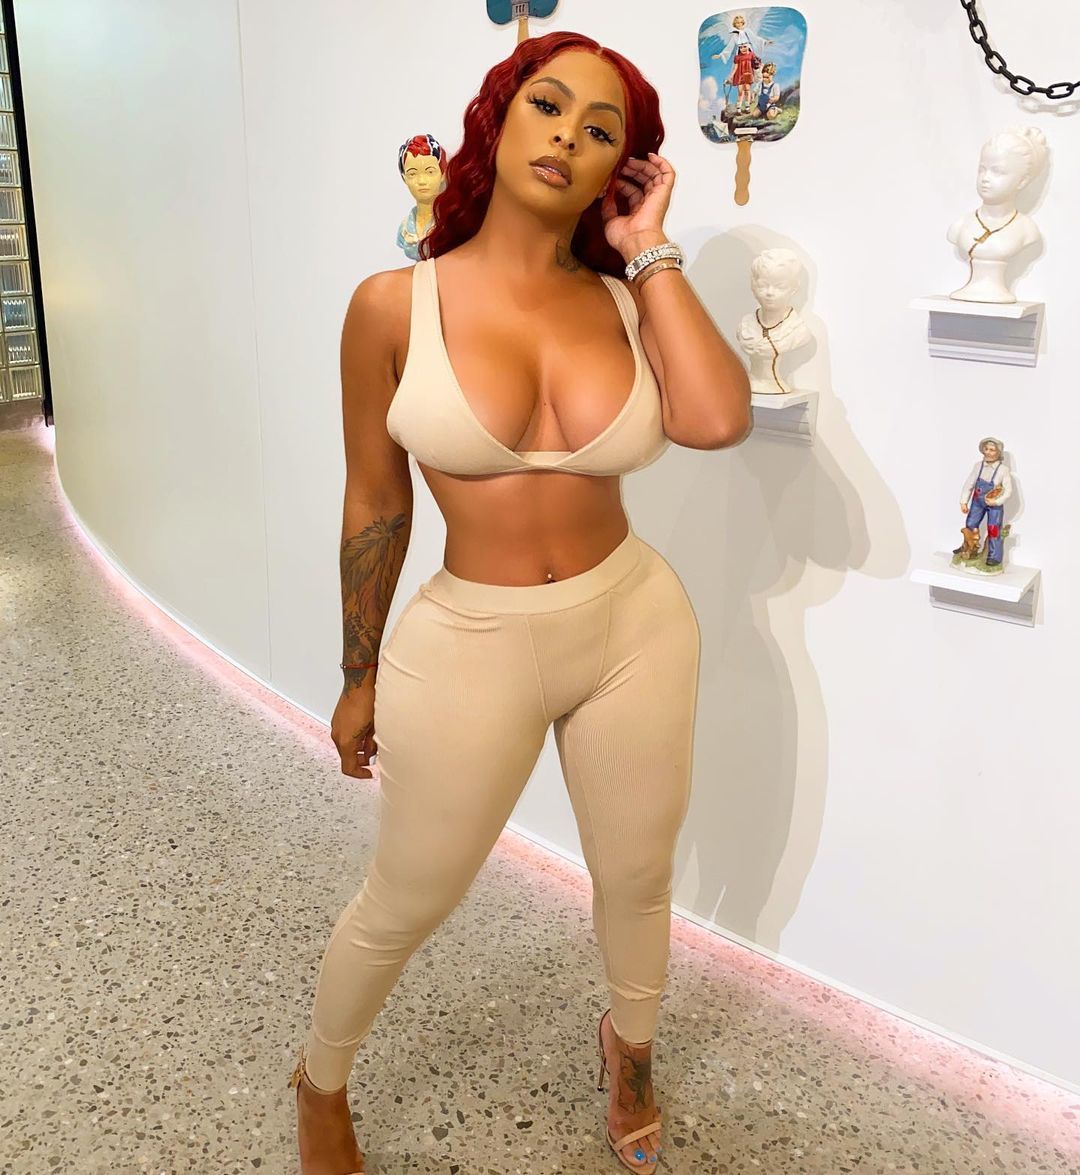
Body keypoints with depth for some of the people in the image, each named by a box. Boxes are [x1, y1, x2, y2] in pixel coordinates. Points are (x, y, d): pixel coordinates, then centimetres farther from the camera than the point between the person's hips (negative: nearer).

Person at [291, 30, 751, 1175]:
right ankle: (321, 1083, 48)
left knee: (636, 881, 22)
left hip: (636, 624, 3)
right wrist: (359, 678, 5)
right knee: (402, 908, 16)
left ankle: (629, 1047, 56)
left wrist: (650, 250, -12)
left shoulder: (625, 299, -2)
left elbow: (717, 420, -22)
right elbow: (374, 506, -2)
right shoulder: (396, 305, -10)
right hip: (471, 647, -2)